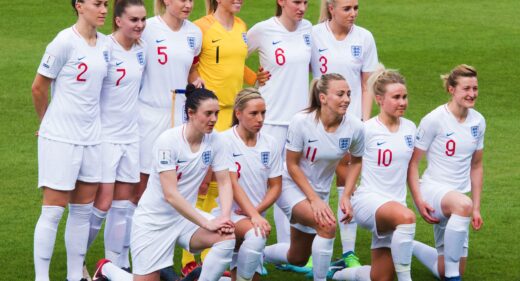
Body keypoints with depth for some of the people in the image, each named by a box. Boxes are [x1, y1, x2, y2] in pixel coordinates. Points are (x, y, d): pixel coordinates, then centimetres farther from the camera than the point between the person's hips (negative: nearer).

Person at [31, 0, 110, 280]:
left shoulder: (104, 44, 7)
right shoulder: (65, 42, -13)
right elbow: (38, 88, -4)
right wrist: (48, 121, 10)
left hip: (91, 137, 6)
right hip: (60, 138, -6)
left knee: (83, 209, 10)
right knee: (54, 210, -4)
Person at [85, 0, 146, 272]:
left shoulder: (141, 49, 6)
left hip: (130, 135, 6)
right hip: (105, 135, -6)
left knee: (122, 203, 7)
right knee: (103, 203, -7)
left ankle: (115, 266, 12)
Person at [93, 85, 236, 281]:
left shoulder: (214, 140, -7)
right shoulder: (168, 141, -22)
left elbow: (224, 182, -4)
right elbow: (170, 194, -26)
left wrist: (225, 217, -23)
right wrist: (207, 223, -29)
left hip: (187, 215, 4)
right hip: (154, 219, -4)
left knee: (227, 238, -24)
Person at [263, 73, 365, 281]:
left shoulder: (354, 127, -15)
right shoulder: (301, 122, -24)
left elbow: (356, 162, 5)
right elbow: (292, 165, -15)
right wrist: (314, 200, -21)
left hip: (320, 191, 5)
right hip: (292, 186, -5)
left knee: (297, 259, 15)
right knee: (328, 225, -33)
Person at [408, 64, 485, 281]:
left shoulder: (478, 121, 5)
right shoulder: (434, 120, -12)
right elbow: (412, 163, -9)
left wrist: (476, 208, 14)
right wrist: (418, 200, -19)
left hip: (458, 194, 6)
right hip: (432, 189, -6)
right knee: (462, 204, -43)